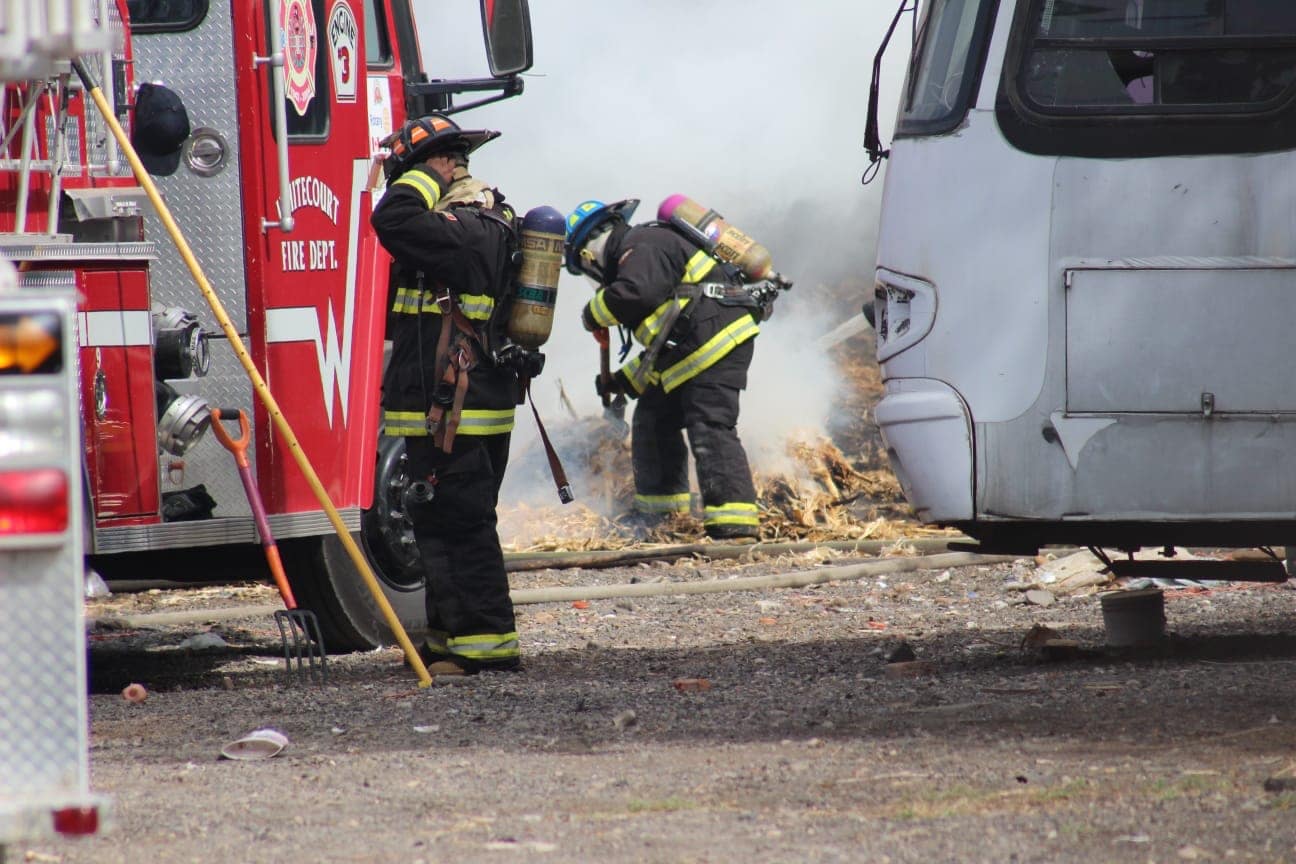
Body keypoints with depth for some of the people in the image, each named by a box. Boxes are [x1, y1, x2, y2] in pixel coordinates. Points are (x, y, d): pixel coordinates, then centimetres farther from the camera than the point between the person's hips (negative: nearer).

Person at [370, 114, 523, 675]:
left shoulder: (464, 228, -17)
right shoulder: (482, 224, 16)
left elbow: (393, 220, -30)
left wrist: (428, 176, -15)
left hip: (454, 415, -11)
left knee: (456, 524, -9)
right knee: (443, 524, 17)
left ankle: (486, 642, -9)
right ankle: (451, 637, 24)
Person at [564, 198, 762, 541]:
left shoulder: (642, 246, -4)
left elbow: (634, 293, -25)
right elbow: (662, 345, 31)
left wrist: (595, 314, -6)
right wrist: (626, 380, 25)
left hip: (716, 342, -11)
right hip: (688, 354, 11)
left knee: (711, 430, -18)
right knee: (653, 419, 19)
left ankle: (735, 523, -27)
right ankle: (658, 512, 29)